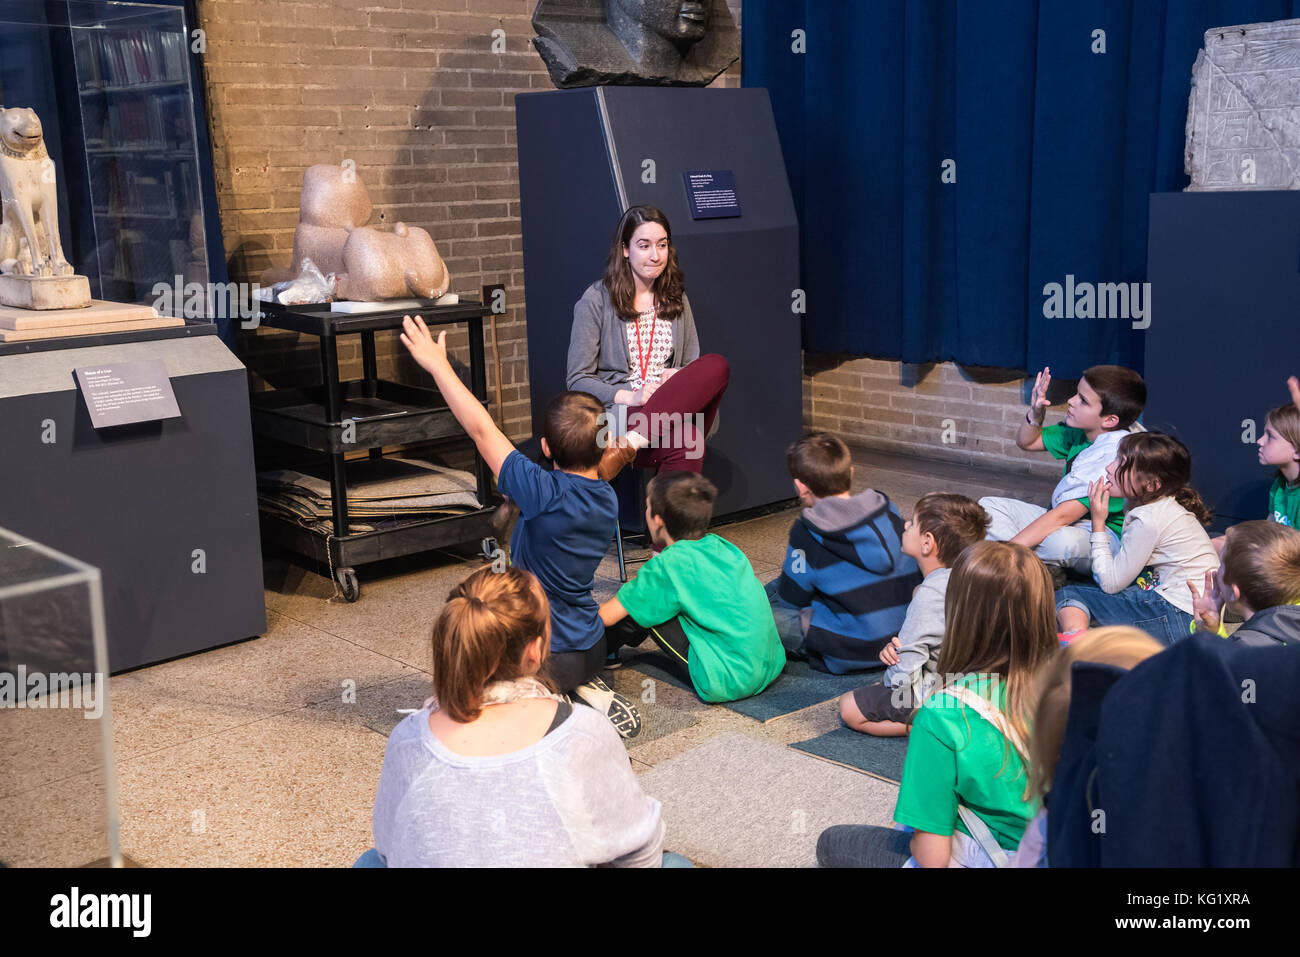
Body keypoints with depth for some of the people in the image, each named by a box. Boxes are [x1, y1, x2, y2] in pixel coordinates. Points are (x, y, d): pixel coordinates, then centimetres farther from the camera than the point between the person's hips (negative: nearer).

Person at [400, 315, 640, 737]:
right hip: (591, 647, 8)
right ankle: (589, 691, 12)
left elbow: (482, 429, -24)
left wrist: (437, 363, -18)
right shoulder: (608, 501, -7)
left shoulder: (546, 495, -28)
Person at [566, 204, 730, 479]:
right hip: (617, 413, -5)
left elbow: (693, 367, 20)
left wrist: (678, 377, -6)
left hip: (672, 409, 6)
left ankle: (626, 446, -37)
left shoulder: (676, 299, 19)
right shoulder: (596, 300, 3)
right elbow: (578, 381, 1)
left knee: (717, 365, -30)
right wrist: (629, 397, -16)